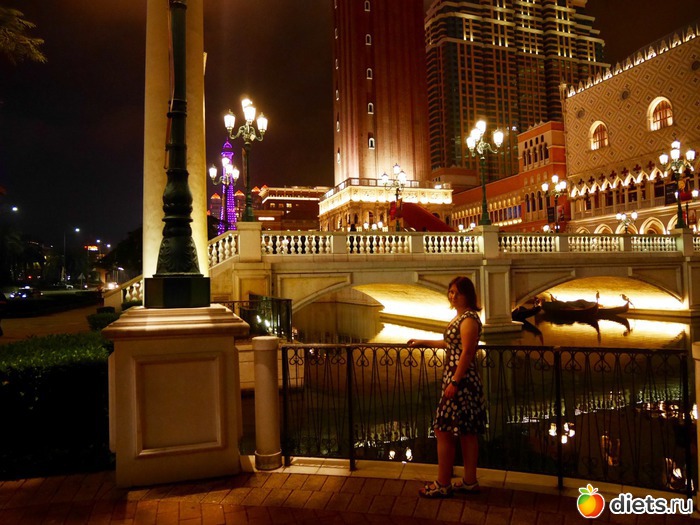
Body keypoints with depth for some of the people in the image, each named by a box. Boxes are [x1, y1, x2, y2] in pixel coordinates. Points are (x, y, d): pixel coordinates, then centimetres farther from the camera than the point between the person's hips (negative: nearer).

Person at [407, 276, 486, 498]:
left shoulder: (469, 319, -16)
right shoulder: (461, 317, 15)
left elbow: (467, 353, -22)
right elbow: (451, 343, 27)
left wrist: (454, 383, -24)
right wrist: (423, 342, 32)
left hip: (460, 381, -10)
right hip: (457, 380, 10)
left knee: (444, 431, -3)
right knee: (466, 432, 14)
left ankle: (443, 484, 8)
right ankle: (470, 481, 24)